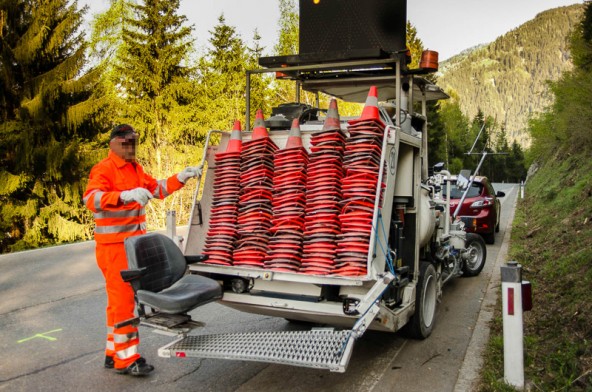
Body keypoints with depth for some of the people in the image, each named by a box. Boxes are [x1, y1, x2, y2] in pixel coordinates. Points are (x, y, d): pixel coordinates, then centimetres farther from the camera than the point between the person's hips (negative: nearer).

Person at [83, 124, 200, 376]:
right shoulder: (103, 169, -14)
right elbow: (92, 199, -30)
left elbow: (158, 188, 21)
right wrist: (126, 196, -46)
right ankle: (126, 359, 4)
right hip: (113, 245, -9)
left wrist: (181, 178, 6)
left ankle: (114, 353, 27)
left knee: (122, 298, 15)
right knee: (122, 299, -5)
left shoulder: (135, 169, 13)